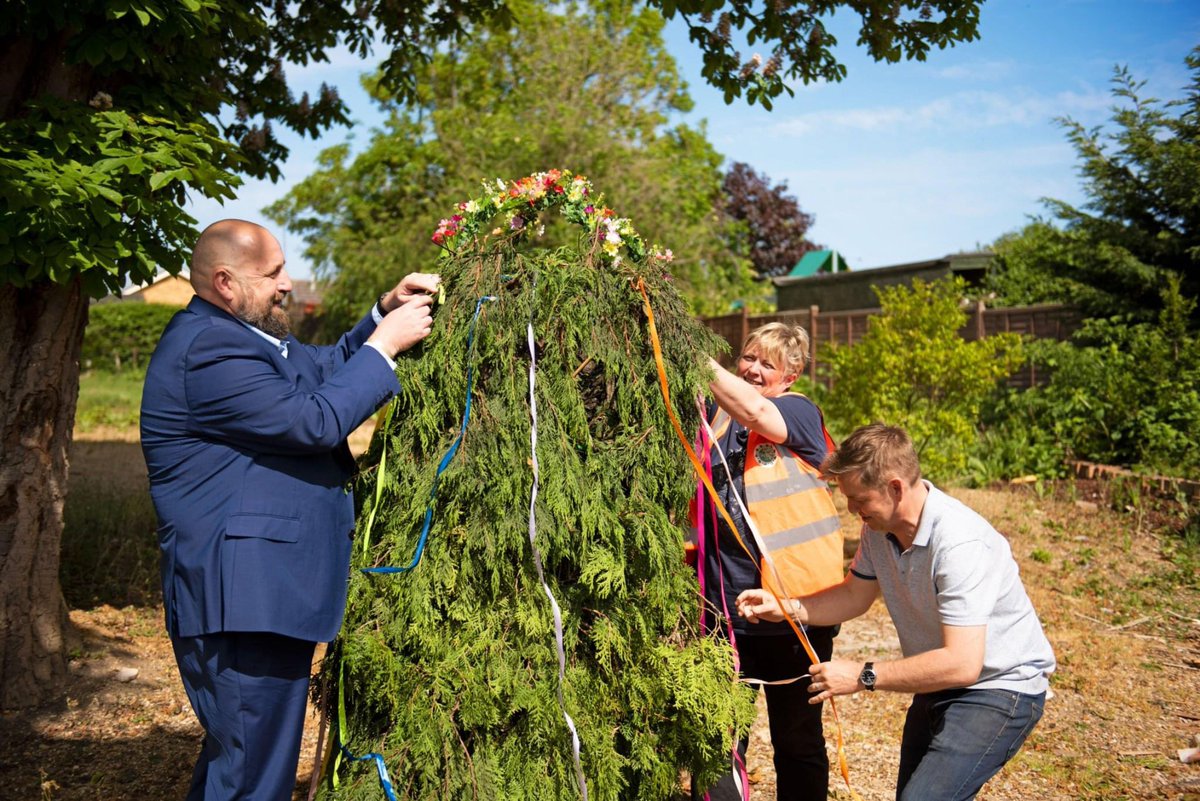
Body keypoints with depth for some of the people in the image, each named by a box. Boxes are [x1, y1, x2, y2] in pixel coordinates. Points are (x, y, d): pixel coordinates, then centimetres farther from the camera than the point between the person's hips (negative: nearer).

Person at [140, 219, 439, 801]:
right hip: (244, 600, -11)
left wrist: (384, 312, 10)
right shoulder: (208, 349, -19)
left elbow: (326, 368, 24)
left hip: (255, 594, 11)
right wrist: (386, 343, -14)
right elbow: (316, 421, -23)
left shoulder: (237, 334, 15)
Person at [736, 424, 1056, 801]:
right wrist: (785, 607, -7)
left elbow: (962, 664, -35)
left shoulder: (960, 543, -32)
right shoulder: (880, 526, -7)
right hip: (941, 682, 8)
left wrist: (863, 676, -28)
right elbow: (854, 595, 8)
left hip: (1000, 688, -8)